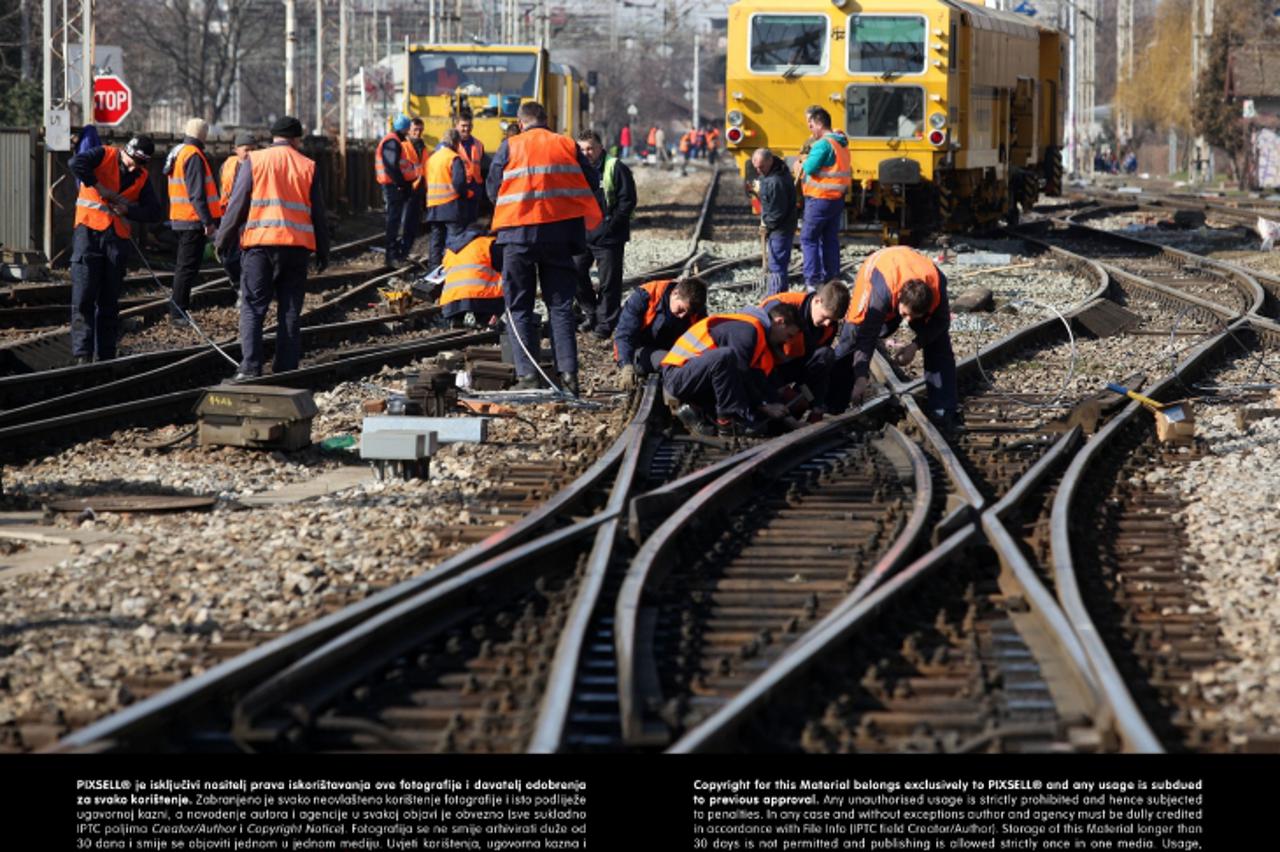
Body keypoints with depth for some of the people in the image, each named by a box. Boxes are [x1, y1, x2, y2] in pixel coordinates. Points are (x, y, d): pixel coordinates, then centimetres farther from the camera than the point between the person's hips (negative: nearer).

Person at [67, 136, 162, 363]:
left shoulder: (142, 177, 12)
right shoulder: (105, 155, -1)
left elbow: (154, 212, 6)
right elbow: (77, 163, -20)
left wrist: (127, 209, -9)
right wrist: (99, 187, -17)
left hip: (117, 238, 4)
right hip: (89, 231, -4)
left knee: (109, 301, 7)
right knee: (84, 297, -10)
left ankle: (105, 355, 11)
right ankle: (82, 354, -13)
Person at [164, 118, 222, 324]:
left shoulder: (178, 152, 16)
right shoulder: (194, 156, -16)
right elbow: (197, 193, -22)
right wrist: (208, 221, -23)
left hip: (180, 219, 10)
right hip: (193, 221, -10)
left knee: (183, 266, 17)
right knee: (188, 267, -8)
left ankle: (178, 309, 24)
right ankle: (177, 313, -9)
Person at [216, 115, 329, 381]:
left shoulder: (254, 161, 2)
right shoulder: (308, 167, 8)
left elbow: (237, 204, -1)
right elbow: (318, 213, 11)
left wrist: (223, 240, 8)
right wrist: (322, 252, 17)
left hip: (259, 242, -1)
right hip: (296, 246, 1)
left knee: (253, 306, 1)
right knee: (290, 309, 6)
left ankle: (250, 367, -11)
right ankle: (286, 370, 4)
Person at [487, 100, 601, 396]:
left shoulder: (510, 147, -1)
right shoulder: (567, 145, 5)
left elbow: (492, 189, 1)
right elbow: (590, 185, 6)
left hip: (519, 232, -2)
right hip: (560, 234, 2)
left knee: (520, 306, 6)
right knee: (561, 305, 7)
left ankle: (528, 374, -1)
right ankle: (568, 373, -3)